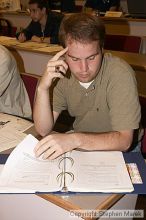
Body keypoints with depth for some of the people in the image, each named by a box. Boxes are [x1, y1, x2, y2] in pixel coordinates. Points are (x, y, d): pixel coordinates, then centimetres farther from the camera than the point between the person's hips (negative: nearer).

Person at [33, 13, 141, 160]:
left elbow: (124, 140, -25)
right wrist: (43, 89, -26)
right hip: (77, 148, 3)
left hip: (113, 151, -2)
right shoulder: (62, 72, -9)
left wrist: (76, 139, -38)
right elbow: (44, 130, -11)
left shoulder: (120, 73, -22)